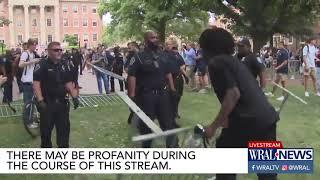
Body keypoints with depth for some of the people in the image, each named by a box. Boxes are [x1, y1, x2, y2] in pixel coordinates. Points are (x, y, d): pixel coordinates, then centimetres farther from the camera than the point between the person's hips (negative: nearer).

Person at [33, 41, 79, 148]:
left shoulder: (63, 66, 11)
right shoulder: (42, 65, -9)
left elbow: (68, 83, 14)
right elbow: (36, 84, -16)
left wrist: (74, 97, 3)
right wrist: (40, 101, -24)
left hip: (62, 102, 6)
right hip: (47, 103, -5)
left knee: (64, 127, 10)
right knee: (46, 129, 6)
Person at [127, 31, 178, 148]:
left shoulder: (162, 55, 10)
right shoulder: (138, 57, -10)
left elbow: (168, 73, 18)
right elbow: (131, 76, -15)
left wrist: (172, 88, 13)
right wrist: (132, 95, -22)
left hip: (162, 93, 6)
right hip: (146, 95, -5)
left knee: (168, 121, 12)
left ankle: (172, 145, 23)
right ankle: (146, 145, 25)